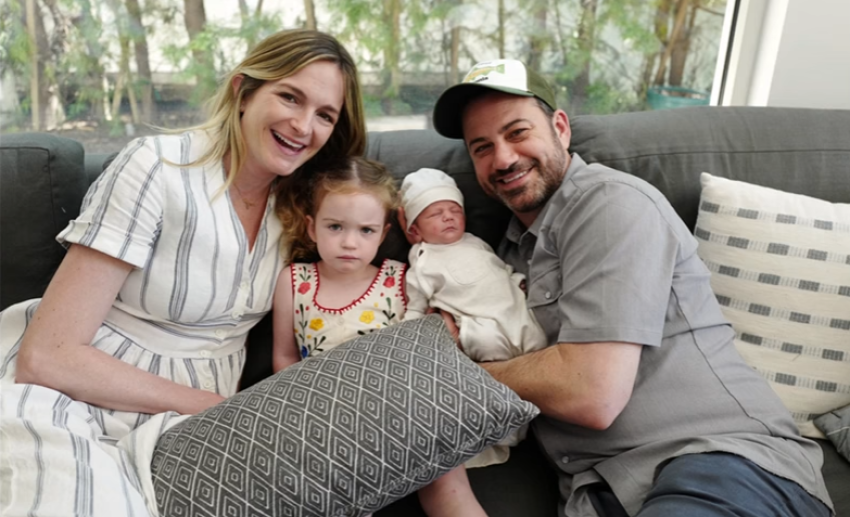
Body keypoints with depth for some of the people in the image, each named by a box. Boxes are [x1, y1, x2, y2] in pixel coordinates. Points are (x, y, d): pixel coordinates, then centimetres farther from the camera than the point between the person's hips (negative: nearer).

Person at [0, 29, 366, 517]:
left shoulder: (296, 202, 2)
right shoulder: (157, 168, -15)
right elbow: (47, 356, -17)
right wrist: (205, 404, -16)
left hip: (200, 411, 6)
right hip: (81, 399, -5)